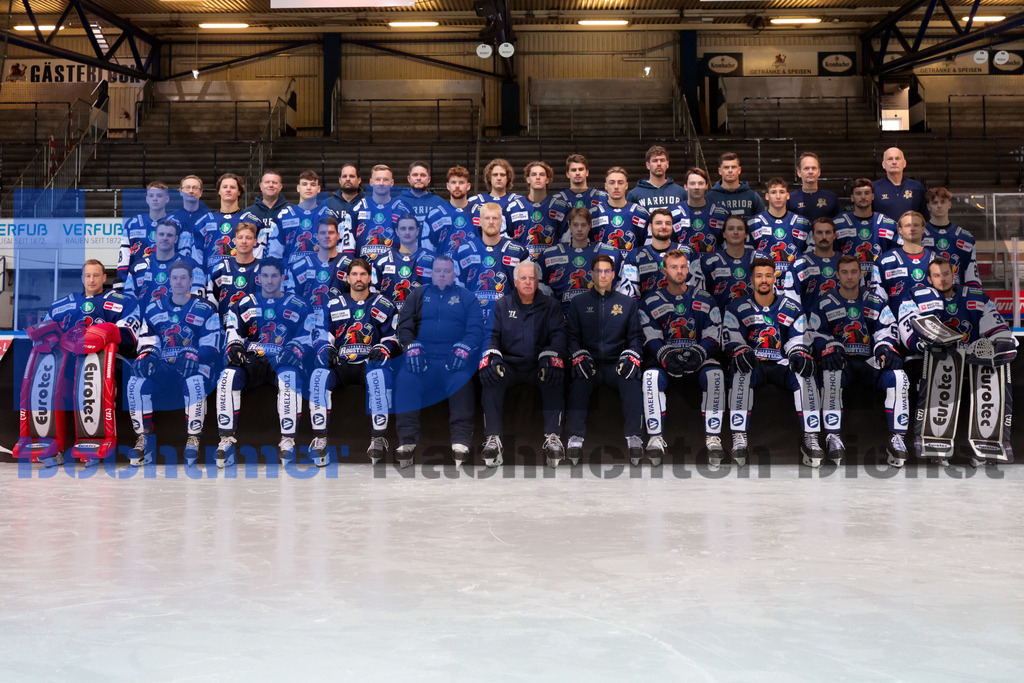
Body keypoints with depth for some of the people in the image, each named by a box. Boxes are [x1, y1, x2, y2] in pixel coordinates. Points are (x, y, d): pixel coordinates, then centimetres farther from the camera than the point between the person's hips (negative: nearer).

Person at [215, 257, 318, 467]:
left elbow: (308, 334, 6)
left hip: (282, 361, -2)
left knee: (290, 378, -38)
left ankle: (288, 441, -36)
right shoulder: (245, 305, 20)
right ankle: (226, 440, -27)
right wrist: (234, 346, -4)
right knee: (228, 377, -29)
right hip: (251, 361, 2)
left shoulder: (298, 306, 14)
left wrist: (296, 348, -13)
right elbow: (232, 330, 17)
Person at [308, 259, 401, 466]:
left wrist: (383, 349, -9)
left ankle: (379, 438, -37)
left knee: (379, 374, -38)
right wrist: (325, 349, -9)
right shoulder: (332, 305, 18)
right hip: (340, 364, 2)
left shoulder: (383, 306, 15)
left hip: (369, 363, -1)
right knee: (319, 375, -32)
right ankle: (319, 439, -33)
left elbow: (392, 337, 12)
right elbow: (322, 336, 14)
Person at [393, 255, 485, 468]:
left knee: (461, 380, -34)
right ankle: (406, 440, -28)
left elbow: (476, 328, 7)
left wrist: (465, 347, -13)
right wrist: (411, 346, -9)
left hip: (454, 358, -1)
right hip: (421, 354, 1)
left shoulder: (466, 296, 18)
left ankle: (461, 440, -33)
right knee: (405, 380, -29)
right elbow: (404, 324, 11)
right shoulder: (418, 295, 21)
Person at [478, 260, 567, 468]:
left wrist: (548, 356, -19)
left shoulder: (550, 306, 12)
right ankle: (493, 438, -34)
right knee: (489, 376, -32)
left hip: (538, 366, -1)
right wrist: (492, 356, -15)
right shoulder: (501, 305, 14)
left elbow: (558, 335, 2)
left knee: (555, 376, -34)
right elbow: (492, 335, 7)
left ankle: (553, 437, -35)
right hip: (508, 364, 1)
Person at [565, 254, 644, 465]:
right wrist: (579, 356, -8)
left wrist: (631, 356, -5)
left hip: (617, 363, 0)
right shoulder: (578, 303, 16)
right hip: (589, 363, 0)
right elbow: (572, 335, 10)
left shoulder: (627, 303, 17)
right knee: (579, 382, -34)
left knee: (632, 381, -33)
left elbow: (636, 336, 14)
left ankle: (634, 438, -30)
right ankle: (575, 439, -34)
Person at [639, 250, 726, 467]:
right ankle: (655, 438, -31)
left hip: (698, 358, 0)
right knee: (651, 376, -34)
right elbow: (651, 338, -1)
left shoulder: (704, 300, 10)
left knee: (715, 373, -33)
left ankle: (713, 437, -32)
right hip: (663, 357, 0)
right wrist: (666, 355, -22)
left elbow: (712, 335, 3)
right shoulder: (651, 302, 7)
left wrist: (698, 352, -18)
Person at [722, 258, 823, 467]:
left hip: (782, 364, 1)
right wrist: (741, 353, -22)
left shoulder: (792, 309, 15)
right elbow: (732, 341, 1)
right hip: (753, 364, -1)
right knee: (741, 373, -37)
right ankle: (739, 439, -39)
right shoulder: (737, 309, 11)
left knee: (804, 374, -31)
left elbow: (798, 341, 10)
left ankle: (811, 439, -31)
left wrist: (800, 355, -13)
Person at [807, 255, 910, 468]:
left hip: (870, 362, 2)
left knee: (898, 376, -27)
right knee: (831, 376, -37)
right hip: (840, 362, -2)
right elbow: (816, 334, 6)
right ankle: (833, 437, -34)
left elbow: (887, 330, 10)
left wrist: (886, 348, -11)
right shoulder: (824, 305, 9)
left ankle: (897, 438, -24)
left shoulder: (875, 303, 14)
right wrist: (829, 348, -14)